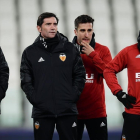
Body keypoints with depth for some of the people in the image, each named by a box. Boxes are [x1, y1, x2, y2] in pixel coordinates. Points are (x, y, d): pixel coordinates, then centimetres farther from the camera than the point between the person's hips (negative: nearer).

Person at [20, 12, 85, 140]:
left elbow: (80, 74, 8)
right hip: (42, 111, 0)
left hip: (67, 110, 0)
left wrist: (74, 95, -2)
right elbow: (26, 80, 4)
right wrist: (34, 98, -7)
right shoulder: (30, 52, 6)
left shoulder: (70, 49, 7)